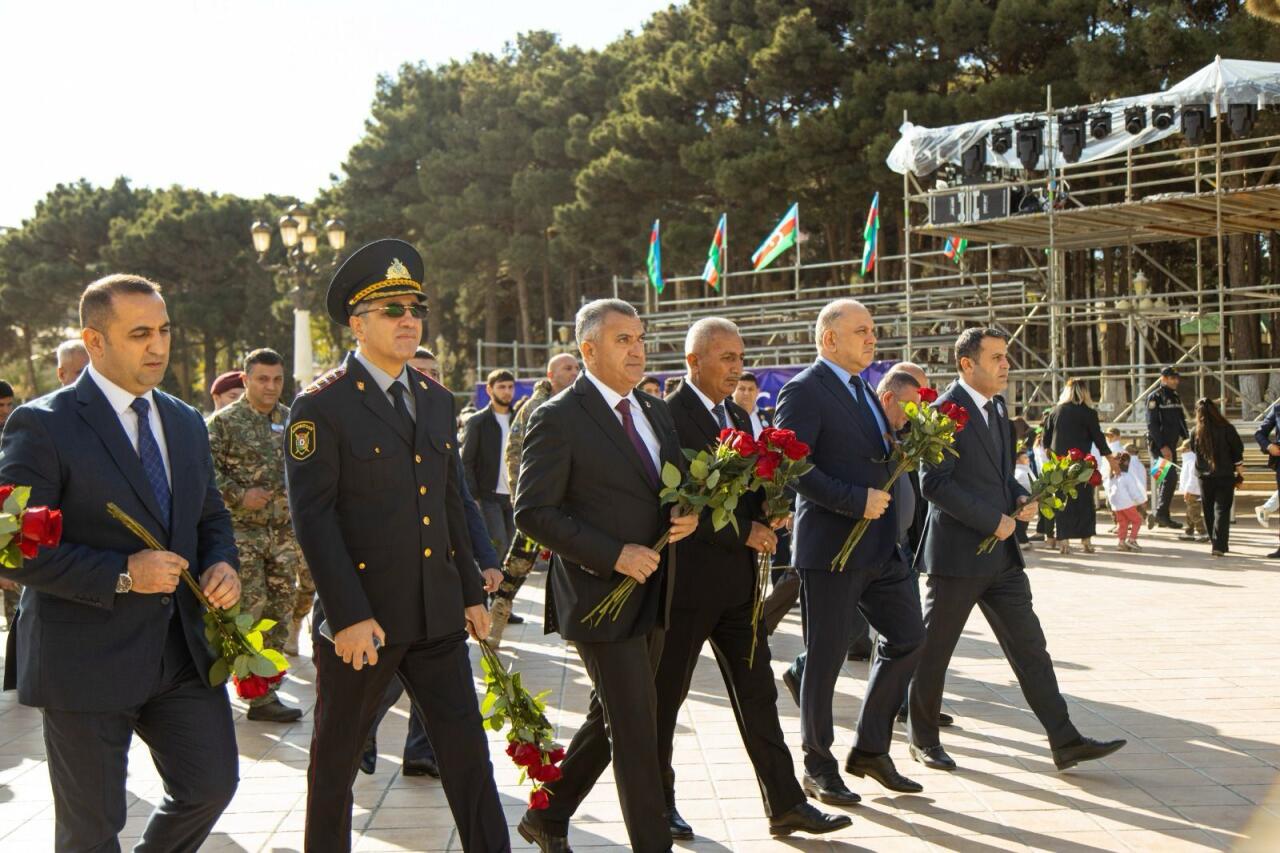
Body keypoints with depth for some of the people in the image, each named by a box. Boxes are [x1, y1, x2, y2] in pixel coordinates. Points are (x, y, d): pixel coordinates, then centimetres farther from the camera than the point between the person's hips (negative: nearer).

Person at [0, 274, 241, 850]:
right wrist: (121, 575, -23)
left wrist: (222, 564, -3)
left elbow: (211, 515, 19)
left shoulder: (186, 423, 10)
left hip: (184, 648, 6)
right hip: (87, 660, -6)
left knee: (211, 786, 11)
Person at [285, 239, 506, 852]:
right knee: (336, 759, 12)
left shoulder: (436, 400, 11)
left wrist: (471, 592, 13)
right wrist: (348, 616, -19)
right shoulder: (321, 406, -9)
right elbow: (312, 518, -14)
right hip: (359, 617, -5)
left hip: (437, 614, 5)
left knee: (467, 751, 7)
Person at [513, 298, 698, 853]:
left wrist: (688, 515, -4)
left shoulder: (655, 411, 11)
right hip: (602, 594, -8)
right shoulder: (559, 418, -12)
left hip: (652, 595, 8)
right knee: (635, 729, -3)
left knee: (609, 719, 19)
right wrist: (614, 555, -21)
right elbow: (532, 512, -16)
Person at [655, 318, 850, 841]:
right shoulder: (667, 416, -13)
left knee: (757, 696, 8)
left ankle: (786, 806, 12)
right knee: (665, 698, 8)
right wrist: (742, 532, -17)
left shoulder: (738, 416, 12)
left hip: (737, 580, 7)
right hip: (686, 581, -7)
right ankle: (659, 803, 24)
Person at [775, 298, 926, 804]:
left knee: (907, 637, 10)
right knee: (826, 658, 2)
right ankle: (818, 768, 16)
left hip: (880, 547, 9)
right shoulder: (804, 392, -11)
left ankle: (871, 749, 23)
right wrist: (856, 500, -24)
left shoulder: (862, 391, 17)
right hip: (830, 548, -8)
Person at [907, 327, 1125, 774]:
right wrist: (993, 520, -19)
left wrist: (1021, 499, 3)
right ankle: (923, 739, 21)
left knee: (1029, 645, 5)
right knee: (934, 651, 6)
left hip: (1001, 553, 8)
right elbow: (934, 483, -20)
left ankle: (1065, 741, 7)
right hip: (957, 553, -8)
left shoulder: (997, 406, 13)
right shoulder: (945, 411, -14)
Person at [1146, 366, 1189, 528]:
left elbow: (1181, 421, 20)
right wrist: (1162, 446, -20)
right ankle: (1162, 514, -11)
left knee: (1164, 480, 10)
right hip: (1159, 445, -8)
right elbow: (1152, 424, -15)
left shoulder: (1176, 398, 16)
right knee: (1169, 479, -15)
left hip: (1171, 444, 8)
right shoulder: (1154, 397, -8)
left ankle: (1161, 516, 16)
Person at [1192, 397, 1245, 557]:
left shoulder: (1195, 432, -4)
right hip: (1225, 476, -2)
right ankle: (1219, 546, -12)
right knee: (1222, 510, -1)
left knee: (1209, 512, 14)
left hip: (1204, 477, 2)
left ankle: (1216, 543, 23)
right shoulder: (1226, 428, -9)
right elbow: (1238, 451, -3)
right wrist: (1240, 474, 7)